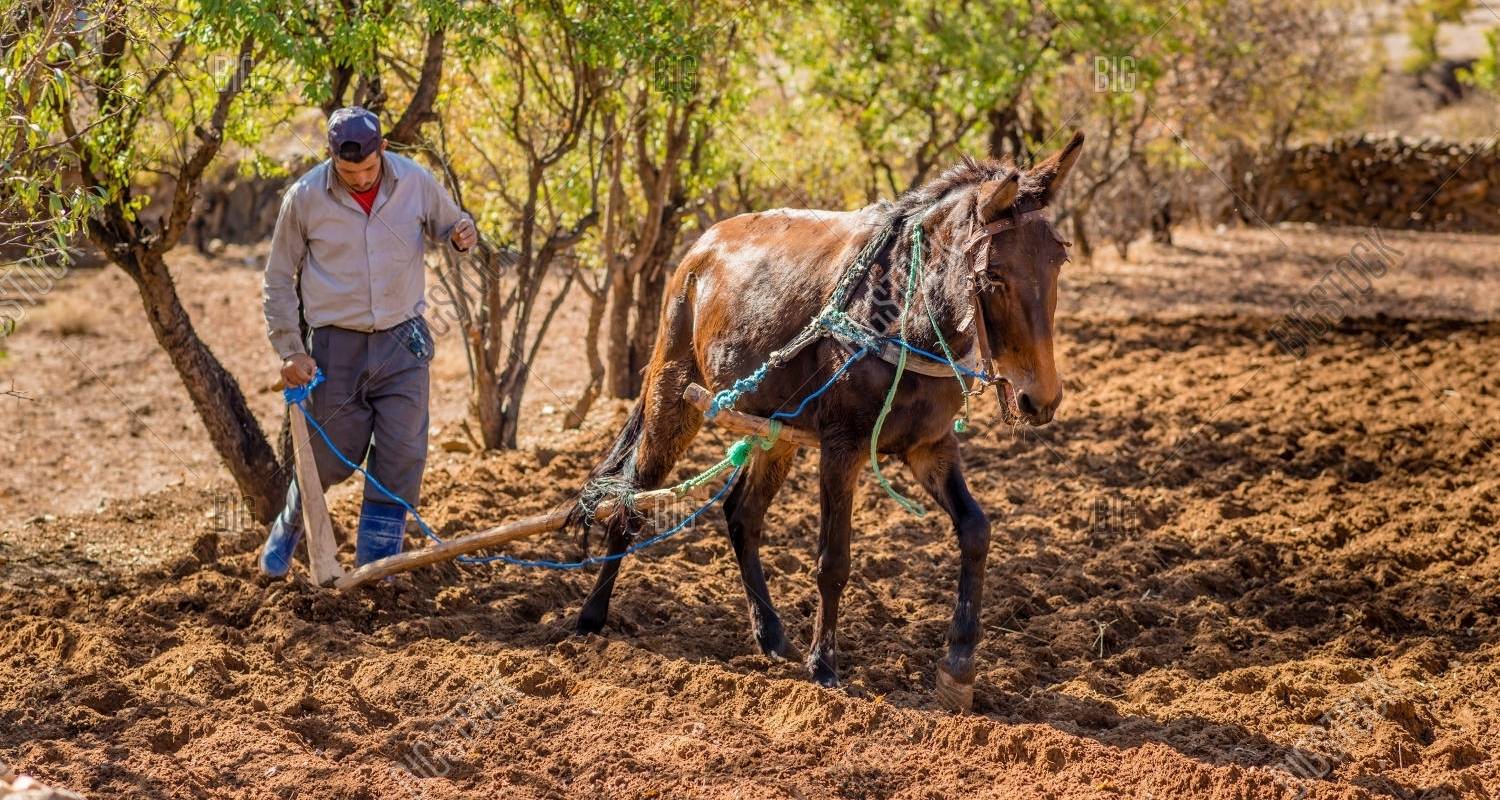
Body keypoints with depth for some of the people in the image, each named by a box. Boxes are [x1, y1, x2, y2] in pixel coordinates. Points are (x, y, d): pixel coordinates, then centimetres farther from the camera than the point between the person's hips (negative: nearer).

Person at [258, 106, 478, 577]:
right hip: (335, 347, -2)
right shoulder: (304, 198, -9)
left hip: (403, 343, 2)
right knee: (329, 458, 6)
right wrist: (289, 350, -4)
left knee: (403, 456, -4)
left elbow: (449, 225, 14)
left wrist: (462, 235, -12)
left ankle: (376, 564, 8)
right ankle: (286, 532, 35)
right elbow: (278, 279, 1)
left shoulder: (416, 182, -5)